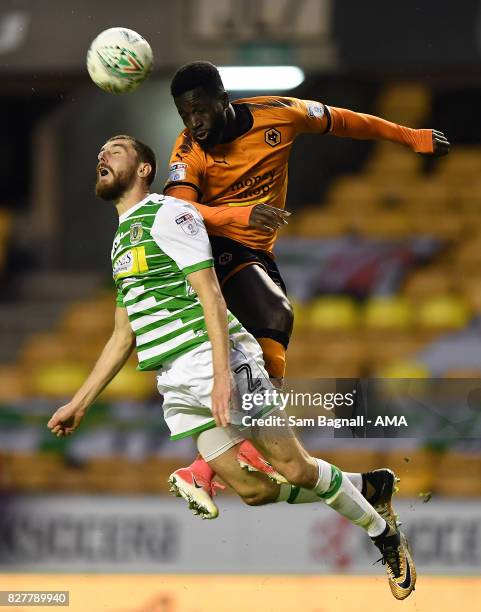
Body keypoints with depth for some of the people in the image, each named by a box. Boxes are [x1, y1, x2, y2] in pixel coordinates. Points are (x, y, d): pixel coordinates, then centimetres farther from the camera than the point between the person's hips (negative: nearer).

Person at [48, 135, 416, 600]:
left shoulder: (168, 213, -5)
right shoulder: (121, 239, 21)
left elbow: (210, 295, -14)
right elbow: (123, 336, 26)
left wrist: (221, 375, -23)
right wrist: (78, 404, 23)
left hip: (223, 364, -7)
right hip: (175, 386, 7)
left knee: (295, 470, -6)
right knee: (253, 490, 1)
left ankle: (387, 538, 9)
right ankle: (362, 488, 20)